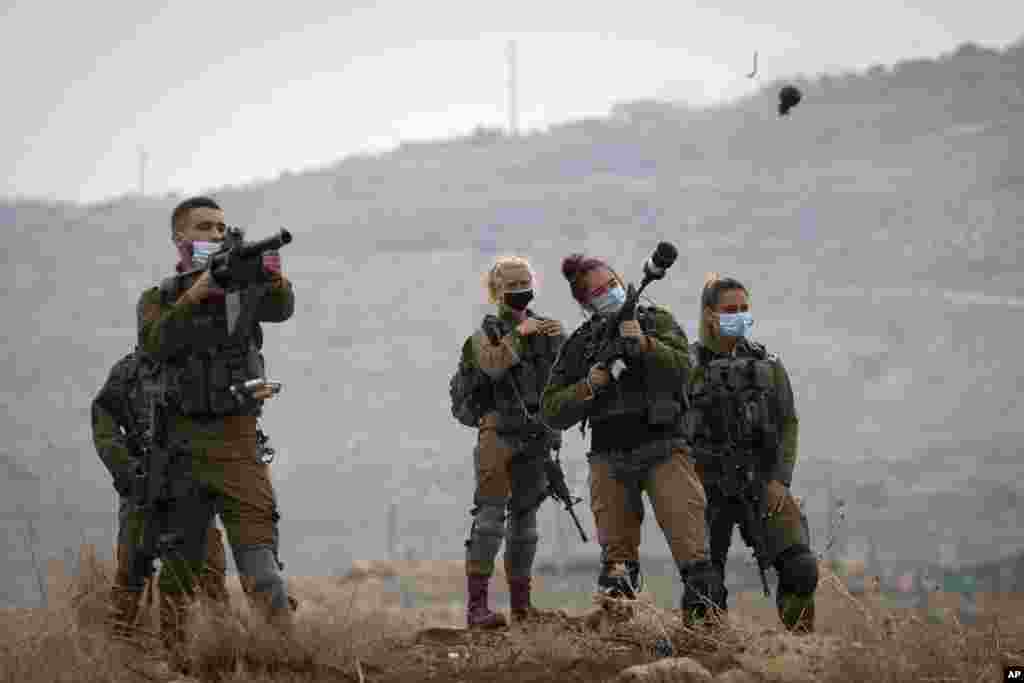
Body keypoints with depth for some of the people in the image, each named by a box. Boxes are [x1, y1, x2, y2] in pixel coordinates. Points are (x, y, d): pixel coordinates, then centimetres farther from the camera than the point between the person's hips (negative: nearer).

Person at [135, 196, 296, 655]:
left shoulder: (243, 287, 7)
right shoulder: (158, 299, 7)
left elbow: (279, 309, -14)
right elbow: (156, 343, -14)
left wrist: (276, 281, -35)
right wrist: (195, 295, -26)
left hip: (236, 440, -1)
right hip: (179, 443, 1)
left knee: (256, 533, -17)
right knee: (179, 564, 10)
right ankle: (170, 650, 21)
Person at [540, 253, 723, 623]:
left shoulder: (658, 321, 8)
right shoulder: (579, 344, 11)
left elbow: (681, 367, -9)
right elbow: (553, 411, 7)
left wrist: (644, 343, -23)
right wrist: (588, 386, -9)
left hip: (664, 449, -3)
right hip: (610, 457, 3)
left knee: (689, 540, -17)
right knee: (616, 549, 6)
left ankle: (701, 617, -18)